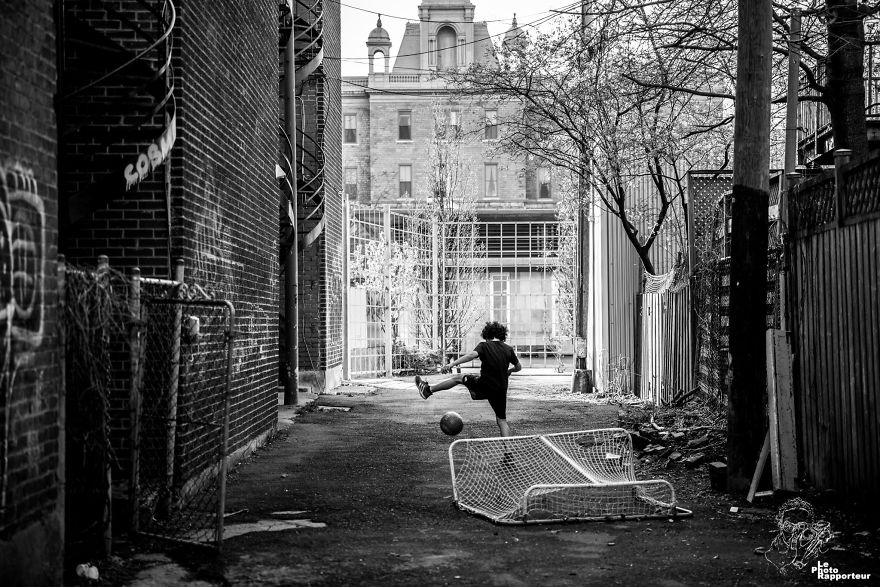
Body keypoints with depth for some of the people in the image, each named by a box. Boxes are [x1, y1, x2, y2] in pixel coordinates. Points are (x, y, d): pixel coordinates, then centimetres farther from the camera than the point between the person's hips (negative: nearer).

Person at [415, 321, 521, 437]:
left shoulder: (484, 345, -6)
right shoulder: (509, 349, 5)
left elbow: (472, 355, -25)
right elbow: (518, 367, 15)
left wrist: (451, 364, -32)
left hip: (484, 385, -3)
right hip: (501, 390, 3)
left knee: (458, 378, 17)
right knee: (502, 420, 12)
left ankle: (428, 389, 20)